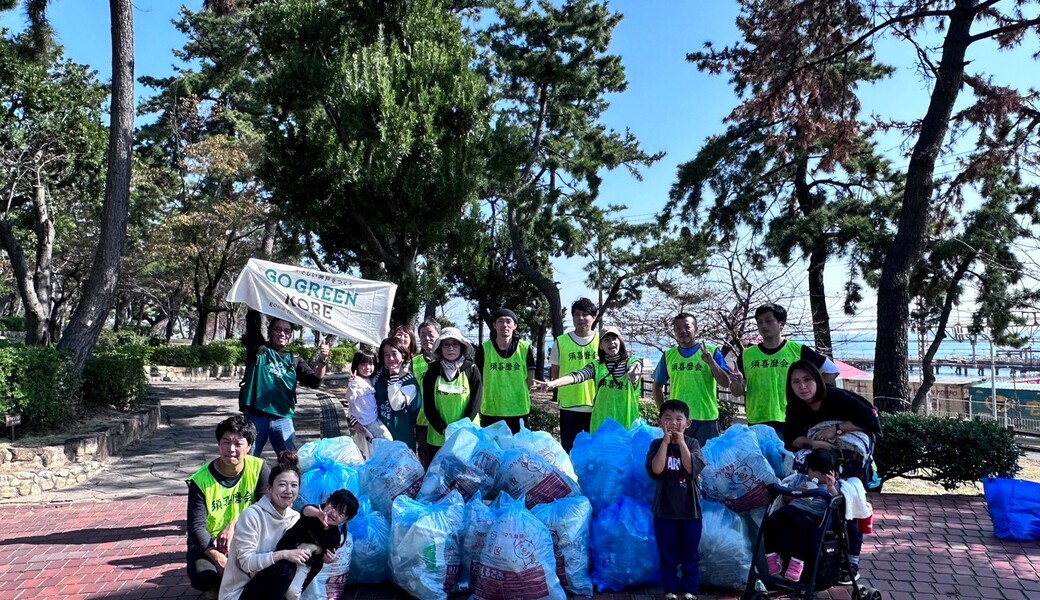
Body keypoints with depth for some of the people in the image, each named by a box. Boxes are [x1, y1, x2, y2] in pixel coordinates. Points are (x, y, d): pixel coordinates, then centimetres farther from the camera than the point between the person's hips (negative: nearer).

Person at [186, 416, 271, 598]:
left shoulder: (259, 469, -13)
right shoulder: (201, 480, -16)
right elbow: (196, 526, -20)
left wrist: (235, 524, -30)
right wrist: (218, 559, -32)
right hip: (209, 541, -1)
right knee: (202, 576, -30)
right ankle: (219, 586, 7)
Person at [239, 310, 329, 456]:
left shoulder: (294, 360, 10)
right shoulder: (258, 349, 4)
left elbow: (314, 381, -1)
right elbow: (252, 321, -6)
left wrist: (321, 361, -19)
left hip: (283, 420, 2)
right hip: (255, 416, -2)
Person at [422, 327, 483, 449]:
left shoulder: (472, 370, 2)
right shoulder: (432, 372, 5)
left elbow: (475, 402, -3)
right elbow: (428, 405, 2)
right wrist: (443, 429, -10)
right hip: (438, 437, 1)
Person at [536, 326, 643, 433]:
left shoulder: (633, 362, 2)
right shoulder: (596, 366, 5)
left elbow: (635, 370, -22)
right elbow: (577, 376, -12)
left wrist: (631, 375, -48)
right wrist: (552, 383, -31)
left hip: (627, 421, -1)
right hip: (601, 421, 1)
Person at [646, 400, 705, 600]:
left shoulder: (692, 443, -1)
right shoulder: (657, 445, -1)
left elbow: (693, 469, -17)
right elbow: (655, 470, -18)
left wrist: (681, 442, -18)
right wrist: (665, 442, -18)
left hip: (690, 509, 0)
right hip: (665, 510, 0)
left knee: (690, 554, 10)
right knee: (668, 555, 8)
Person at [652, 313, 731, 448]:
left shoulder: (711, 352, -1)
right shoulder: (668, 355, 7)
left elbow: (725, 383, -6)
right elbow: (658, 385, 17)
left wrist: (711, 362, -20)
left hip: (706, 418, -2)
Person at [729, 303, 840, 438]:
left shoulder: (797, 350, 1)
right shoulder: (746, 355, 7)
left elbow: (832, 370, 8)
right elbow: (737, 392, 12)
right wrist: (737, 384, -10)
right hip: (756, 425, 2)